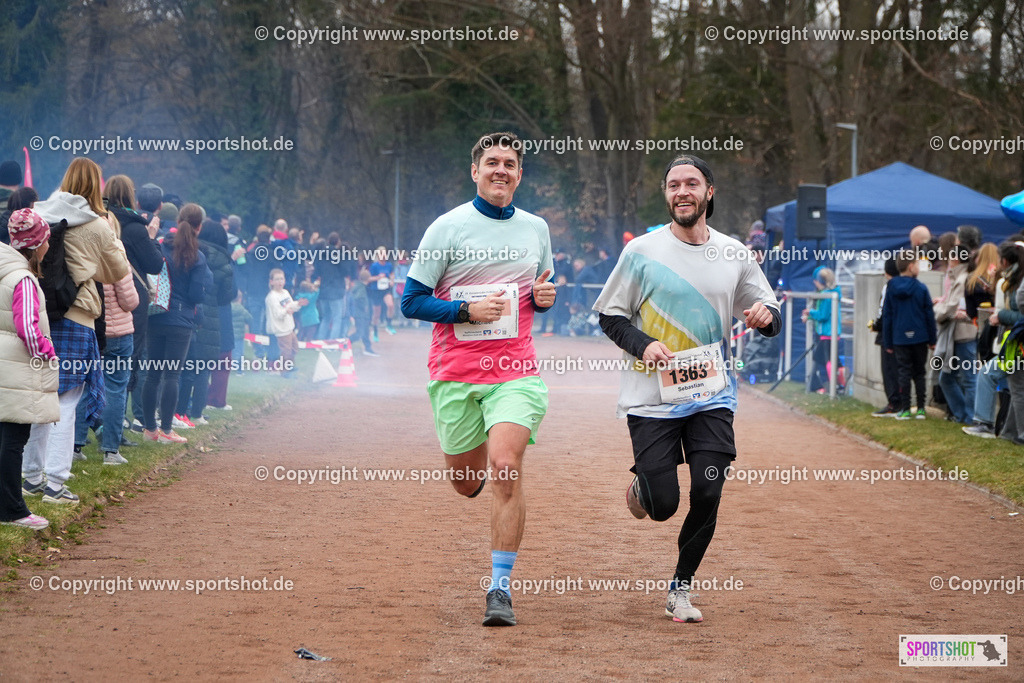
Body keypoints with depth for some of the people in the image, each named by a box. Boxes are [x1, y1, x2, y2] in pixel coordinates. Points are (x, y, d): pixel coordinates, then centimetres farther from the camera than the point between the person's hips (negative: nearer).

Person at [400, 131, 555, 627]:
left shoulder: (536, 228, 10)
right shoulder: (448, 228, -2)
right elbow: (411, 301, -2)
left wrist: (543, 298, 1)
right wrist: (467, 311, -16)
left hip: (516, 372, 1)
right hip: (455, 373, -1)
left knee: (506, 469, -18)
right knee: (466, 483, 9)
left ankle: (501, 588, -11)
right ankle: (479, 469, 50)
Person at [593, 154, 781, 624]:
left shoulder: (733, 254, 5)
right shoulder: (642, 251, -4)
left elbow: (771, 316, 13)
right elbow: (609, 315, 2)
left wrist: (766, 316, -11)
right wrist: (643, 344, -16)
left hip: (711, 396, 2)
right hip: (652, 397, -2)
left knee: (707, 496, -8)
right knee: (663, 505, -6)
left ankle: (681, 589, 12)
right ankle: (641, 485, 33)